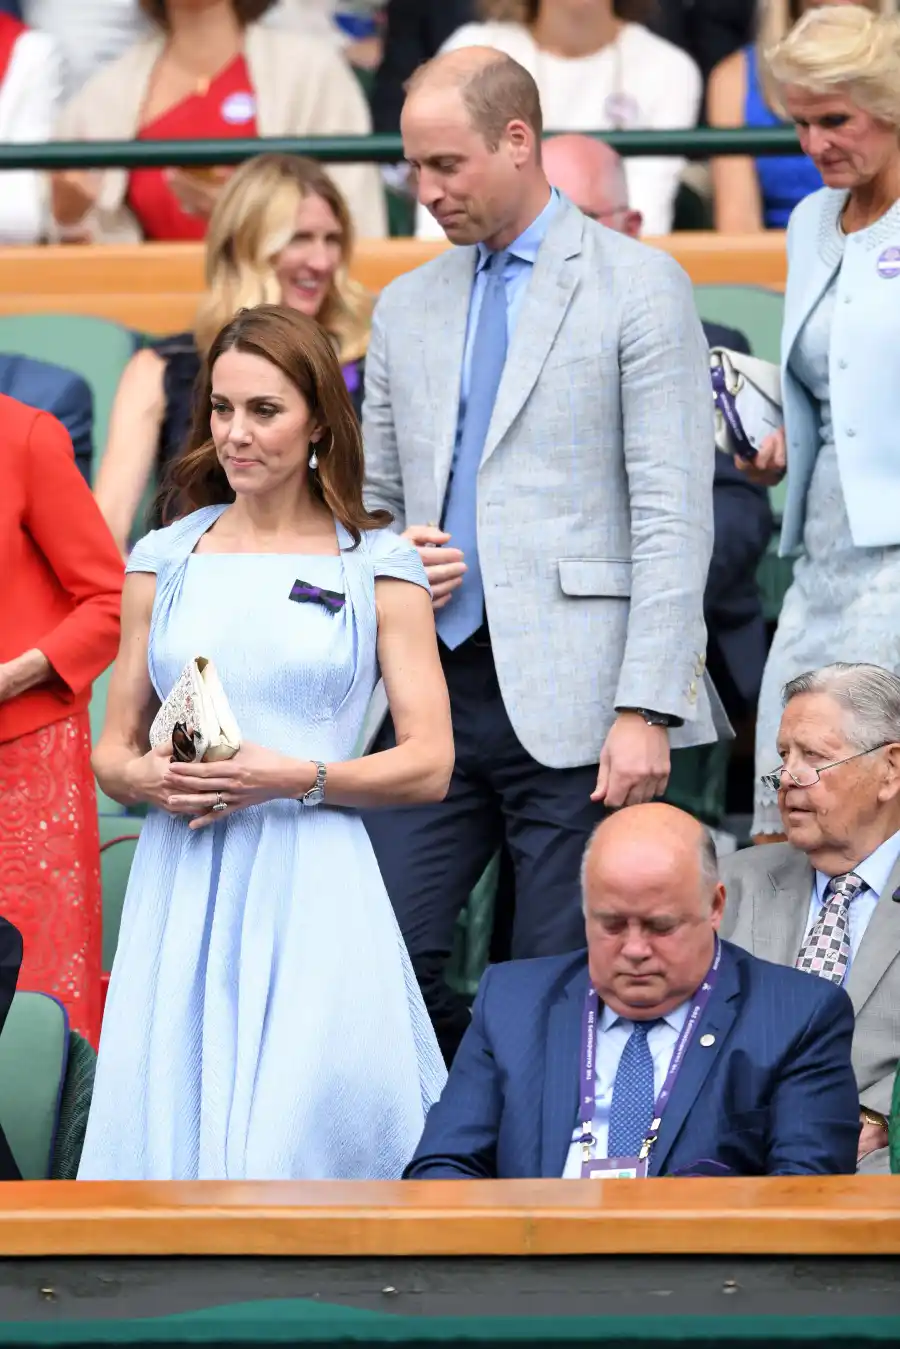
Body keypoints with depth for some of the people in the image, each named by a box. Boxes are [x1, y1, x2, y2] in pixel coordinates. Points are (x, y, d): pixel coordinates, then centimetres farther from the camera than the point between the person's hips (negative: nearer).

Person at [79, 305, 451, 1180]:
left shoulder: (377, 567, 3)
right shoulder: (164, 561, 12)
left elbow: (428, 765, 0)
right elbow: (111, 751, 16)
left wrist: (295, 778, -14)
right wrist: (147, 778, -7)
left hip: (310, 888, -3)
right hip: (182, 889, 3)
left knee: (299, 1132, -10)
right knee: (170, 1124, -1)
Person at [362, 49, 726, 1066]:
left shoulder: (639, 288, 0)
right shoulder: (406, 307, 18)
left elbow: (674, 517, -6)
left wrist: (645, 711, -14)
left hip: (572, 705, -5)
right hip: (434, 688, 5)